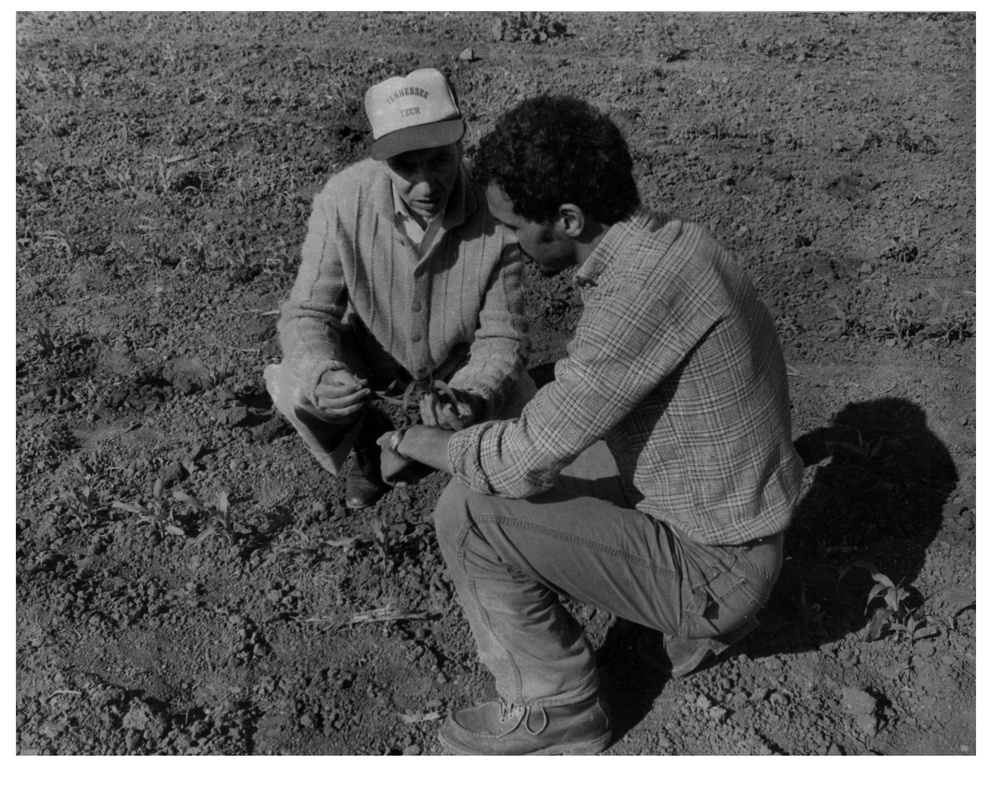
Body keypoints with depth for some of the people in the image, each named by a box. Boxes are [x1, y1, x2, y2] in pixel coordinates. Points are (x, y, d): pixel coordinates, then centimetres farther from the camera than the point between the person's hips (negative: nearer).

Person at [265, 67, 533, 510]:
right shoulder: (343, 200, -27)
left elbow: (501, 337, -22)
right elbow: (307, 312, -22)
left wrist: (473, 398, -44)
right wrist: (322, 376, -44)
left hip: (462, 359, 0)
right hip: (369, 350, 1)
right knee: (294, 388, -26)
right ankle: (373, 444, 9)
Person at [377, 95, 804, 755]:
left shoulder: (641, 287, -30)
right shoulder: (668, 239, 0)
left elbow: (528, 460, -26)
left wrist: (413, 442, -8)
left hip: (714, 570, -9)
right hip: (739, 530, 9)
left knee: (468, 516, -15)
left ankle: (555, 714, 7)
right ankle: (685, 628, 23)